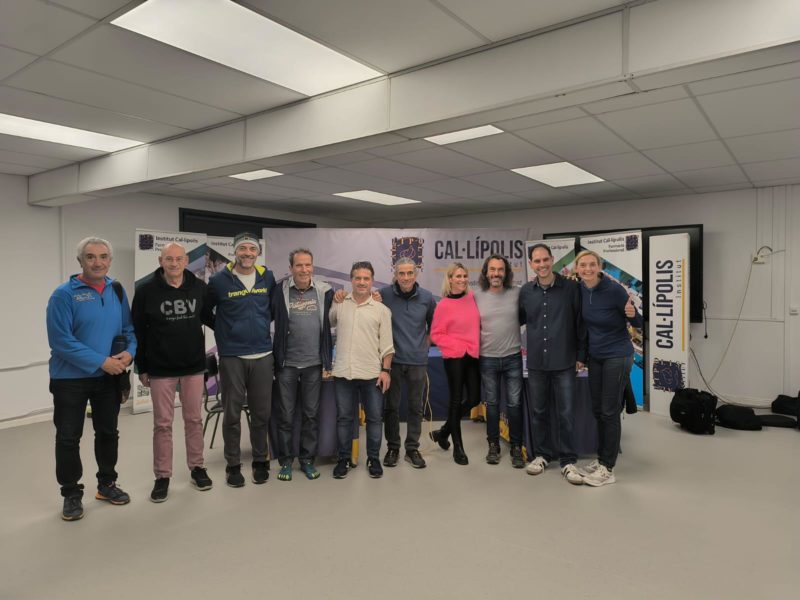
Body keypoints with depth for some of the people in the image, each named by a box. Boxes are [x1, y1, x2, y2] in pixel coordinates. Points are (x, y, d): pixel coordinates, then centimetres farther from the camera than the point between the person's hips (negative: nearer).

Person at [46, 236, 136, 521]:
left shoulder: (117, 290, 3)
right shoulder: (64, 294, -13)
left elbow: (129, 329, 8)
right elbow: (61, 340, -19)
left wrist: (129, 352, -13)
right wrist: (102, 362, -22)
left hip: (109, 377, 5)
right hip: (70, 378, -4)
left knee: (108, 432, 15)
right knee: (68, 438, 5)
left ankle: (107, 484, 33)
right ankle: (71, 494, 22)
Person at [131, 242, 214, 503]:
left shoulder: (199, 287, -2)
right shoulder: (146, 290, -8)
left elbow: (208, 317, 12)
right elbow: (138, 330, -2)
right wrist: (141, 367, -2)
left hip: (194, 366, 2)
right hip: (160, 369, -2)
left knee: (194, 419, 11)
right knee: (162, 423, 6)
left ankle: (197, 467, 26)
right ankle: (162, 476, 19)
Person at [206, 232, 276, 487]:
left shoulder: (268, 278, 4)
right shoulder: (220, 280, -5)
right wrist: (224, 332, 2)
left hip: (262, 356, 2)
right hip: (231, 357, -2)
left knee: (261, 413, 9)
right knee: (232, 414, 6)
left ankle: (261, 461, 25)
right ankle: (233, 465, 20)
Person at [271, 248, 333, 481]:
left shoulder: (325, 291, -2)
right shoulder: (280, 291, -5)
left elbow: (330, 326, 5)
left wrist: (327, 362, 3)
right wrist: (275, 359, -10)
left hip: (314, 363, 1)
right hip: (286, 363, -1)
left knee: (311, 414, 10)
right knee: (286, 415, 8)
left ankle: (307, 460, 24)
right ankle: (286, 461, 22)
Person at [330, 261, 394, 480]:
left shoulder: (381, 310, 2)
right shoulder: (339, 305, 4)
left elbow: (387, 344, 1)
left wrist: (386, 370, -4)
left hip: (372, 373, -1)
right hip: (343, 372, 1)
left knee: (374, 418, 8)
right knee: (344, 417, 10)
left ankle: (373, 459, 23)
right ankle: (344, 459, 23)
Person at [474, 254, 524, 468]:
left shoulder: (518, 293, -5)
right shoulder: (477, 296, -1)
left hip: (513, 357, -1)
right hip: (487, 359, 1)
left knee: (514, 404, 5)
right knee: (492, 404, 12)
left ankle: (516, 447, 19)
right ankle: (493, 445, 25)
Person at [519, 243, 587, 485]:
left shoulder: (571, 288, -5)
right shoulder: (525, 291, 3)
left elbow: (580, 323, -2)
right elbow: (519, 319, 17)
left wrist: (581, 355, -2)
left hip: (564, 362, -2)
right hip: (536, 362, 3)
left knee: (566, 413, 3)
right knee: (539, 411, 12)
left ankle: (568, 461, 17)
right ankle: (542, 454, 28)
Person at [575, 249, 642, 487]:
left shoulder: (614, 289, -19)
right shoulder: (581, 289, -2)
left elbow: (638, 323, -10)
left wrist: (631, 314, -31)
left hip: (617, 356, -6)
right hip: (595, 356, 6)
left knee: (609, 412, -1)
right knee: (598, 410, 13)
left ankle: (608, 469, 10)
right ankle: (601, 459, 28)